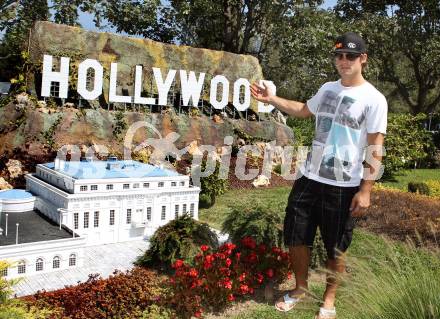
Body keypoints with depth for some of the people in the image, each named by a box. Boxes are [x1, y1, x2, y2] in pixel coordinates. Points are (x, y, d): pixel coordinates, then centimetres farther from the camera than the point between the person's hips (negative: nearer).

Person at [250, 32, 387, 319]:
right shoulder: (328, 89, 8)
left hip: (343, 186, -5)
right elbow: (304, 110, 27)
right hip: (309, 177, 6)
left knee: (335, 248, 8)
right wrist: (271, 99, 18)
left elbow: (375, 149, -11)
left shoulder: (374, 99, -10)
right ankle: (300, 289, 33)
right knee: (296, 238, 12)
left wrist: (366, 189, -15)